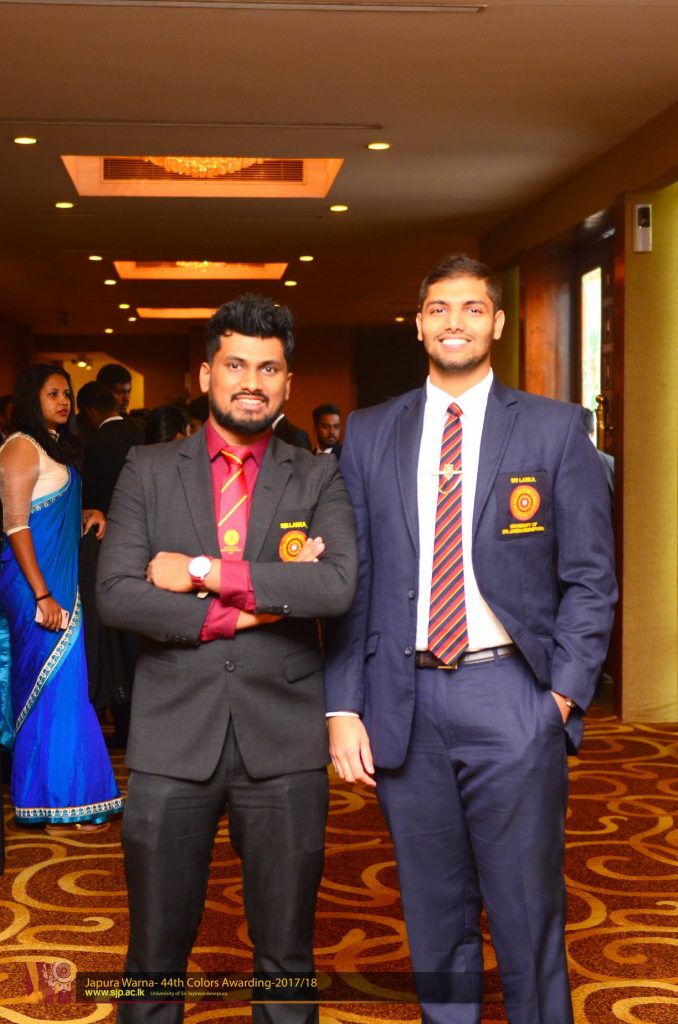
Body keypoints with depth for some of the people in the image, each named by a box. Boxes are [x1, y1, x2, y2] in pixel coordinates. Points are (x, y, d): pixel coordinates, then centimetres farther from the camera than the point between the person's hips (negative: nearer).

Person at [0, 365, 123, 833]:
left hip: (60, 578, 9)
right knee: (55, 685, -4)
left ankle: (47, 790, 22)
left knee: (58, 685, 12)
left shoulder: (56, 447, 15)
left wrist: (84, 515, 3)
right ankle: (59, 804, 5)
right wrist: (42, 596, -21)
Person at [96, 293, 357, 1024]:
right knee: (155, 950, 10)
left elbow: (338, 585, -13)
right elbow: (116, 595, -6)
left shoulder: (317, 480, 4)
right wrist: (238, 611, -13)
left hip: (284, 741, 0)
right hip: (172, 736, 0)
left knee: (286, 953, 12)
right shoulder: (149, 471, 5)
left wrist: (208, 571, -14)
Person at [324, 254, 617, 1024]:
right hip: (404, 701, 2)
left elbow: (590, 577, 2)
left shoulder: (554, 428, 2)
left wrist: (564, 693, -7)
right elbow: (351, 579, 6)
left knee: (527, 915, 5)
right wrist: (342, 708, 0)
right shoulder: (368, 434, 8)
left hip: (511, 698, -2)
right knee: (435, 914, 14)